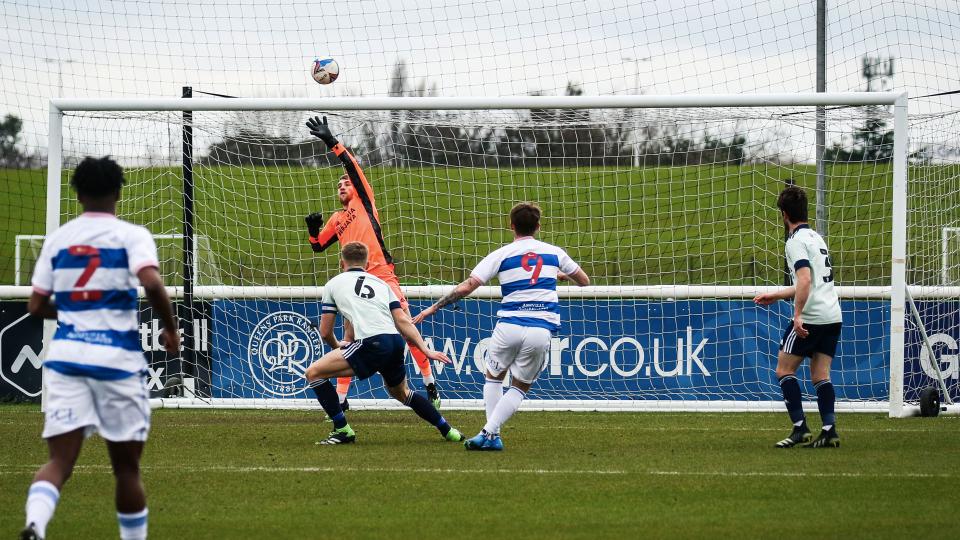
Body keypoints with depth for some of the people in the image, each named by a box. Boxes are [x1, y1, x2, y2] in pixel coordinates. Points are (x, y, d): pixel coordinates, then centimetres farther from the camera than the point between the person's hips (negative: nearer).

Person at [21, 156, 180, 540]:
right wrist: (171, 328, -3)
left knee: (60, 459, -6)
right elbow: (151, 283, -18)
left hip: (65, 354, 3)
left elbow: (37, 305, 12)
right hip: (117, 360, -3)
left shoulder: (58, 238, 11)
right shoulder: (132, 235, 0)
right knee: (126, 466, 10)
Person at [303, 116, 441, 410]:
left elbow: (353, 167, 3)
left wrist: (331, 141, 0)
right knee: (349, 339, 0)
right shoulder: (336, 219, 24)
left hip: (382, 275, -5)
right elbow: (318, 245, 31)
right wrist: (313, 228, 11)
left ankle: (430, 383, 0)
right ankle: (341, 398, 4)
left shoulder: (363, 200, 11)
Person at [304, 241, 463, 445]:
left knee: (314, 373, 2)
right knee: (400, 392, 33)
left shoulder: (333, 284, 18)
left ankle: (342, 430, 0)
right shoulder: (381, 283, 27)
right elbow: (403, 321, 14)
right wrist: (425, 350, 11)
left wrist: (337, 346, 39)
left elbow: (325, 332, 18)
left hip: (371, 344, -6)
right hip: (396, 342, 6)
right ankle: (448, 431, 35)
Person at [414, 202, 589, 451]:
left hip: (508, 325, -1)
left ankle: (493, 436, 10)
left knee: (493, 377, 22)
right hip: (542, 330, 1)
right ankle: (489, 432, -3)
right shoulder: (554, 253, 12)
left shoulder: (501, 255, 4)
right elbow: (584, 281, 26)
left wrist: (433, 308, 6)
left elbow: (467, 287, -2)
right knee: (520, 388, 15)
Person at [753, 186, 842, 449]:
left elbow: (805, 280, -22)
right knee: (820, 375, 7)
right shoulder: (816, 237, 20)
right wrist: (775, 296, 36)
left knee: (784, 370, 2)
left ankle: (800, 428, -5)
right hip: (833, 316, 8)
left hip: (810, 317, -8)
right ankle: (829, 431, -4)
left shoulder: (796, 241, -8)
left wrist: (797, 315, -25)